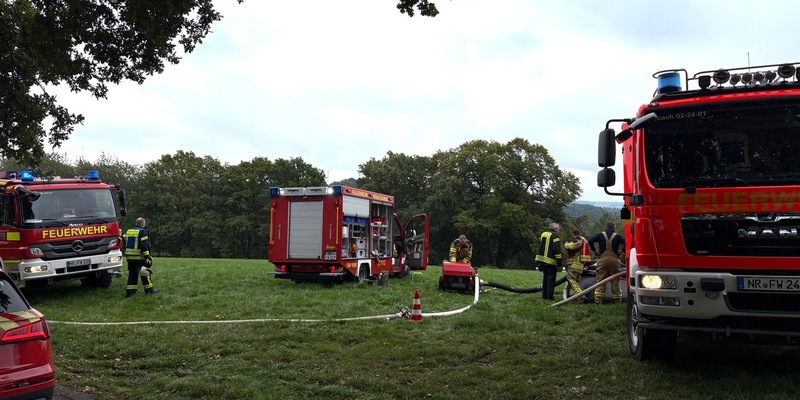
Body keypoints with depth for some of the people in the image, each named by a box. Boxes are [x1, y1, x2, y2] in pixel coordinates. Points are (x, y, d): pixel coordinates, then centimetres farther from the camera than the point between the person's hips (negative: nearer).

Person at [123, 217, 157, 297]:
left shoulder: (128, 231, 13)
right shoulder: (142, 232, -10)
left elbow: (125, 244, 17)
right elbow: (144, 245, -18)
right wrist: (146, 257, -18)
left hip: (130, 257, 6)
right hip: (140, 257, -6)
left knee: (132, 274, 8)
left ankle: (130, 291, 3)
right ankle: (149, 289, 12)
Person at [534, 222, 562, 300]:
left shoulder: (543, 234, 17)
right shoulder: (554, 236, -9)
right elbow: (557, 250, -16)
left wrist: (538, 262, 24)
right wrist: (559, 263, -15)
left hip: (542, 260, 8)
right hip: (551, 261, -7)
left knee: (545, 278, 14)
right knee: (551, 279, -3)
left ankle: (544, 295, 16)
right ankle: (550, 296, -5)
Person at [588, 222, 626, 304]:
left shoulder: (600, 235, 5)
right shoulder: (617, 236, 4)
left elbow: (590, 241, -5)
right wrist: (622, 251, 5)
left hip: (602, 259, 0)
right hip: (614, 260, 0)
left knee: (601, 280, 2)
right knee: (615, 281, 6)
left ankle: (598, 299, -4)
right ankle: (617, 298, 8)